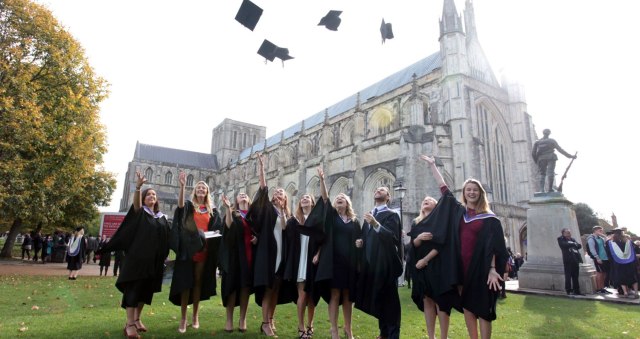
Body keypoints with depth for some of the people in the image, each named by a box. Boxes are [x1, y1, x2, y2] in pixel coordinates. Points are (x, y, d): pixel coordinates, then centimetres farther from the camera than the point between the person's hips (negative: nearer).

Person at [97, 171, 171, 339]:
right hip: (138, 256, -5)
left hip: (154, 259, 5)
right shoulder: (140, 213, 0)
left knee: (145, 290, 11)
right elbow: (136, 203, -23)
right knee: (133, 288, -7)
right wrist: (138, 186, -41)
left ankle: (137, 319, 22)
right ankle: (129, 323, -5)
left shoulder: (162, 217, 14)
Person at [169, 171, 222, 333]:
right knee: (185, 283, -3)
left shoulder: (212, 210, 13)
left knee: (198, 282, 9)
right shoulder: (189, 206, 5)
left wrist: (214, 234, -11)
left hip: (204, 250, 2)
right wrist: (182, 185, -33)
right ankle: (183, 319, 4)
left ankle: (195, 316, 19)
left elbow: (218, 229, 12)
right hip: (188, 249, -2)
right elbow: (180, 204, -19)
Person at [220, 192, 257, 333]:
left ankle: (242, 319, 11)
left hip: (249, 253, 2)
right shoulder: (231, 213, 8)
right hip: (234, 253, -2)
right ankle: (229, 319, 6)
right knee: (232, 284, -2)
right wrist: (227, 208, -23)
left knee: (246, 285, 3)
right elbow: (228, 226, -14)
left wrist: (257, 237, -7)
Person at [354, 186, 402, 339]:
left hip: (386, 263, -6)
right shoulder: (369, 215, 17)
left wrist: (376, 224, -31)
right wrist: (361, 242, -3)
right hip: (371, 263, 7)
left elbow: (393, 237, -20)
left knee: (389, 300, 1)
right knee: (377, 299, 15)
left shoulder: (392, 215, -4)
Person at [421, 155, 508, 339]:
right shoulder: (458, 210, 8)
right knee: (466, 307, 10)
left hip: (480, 267, -3)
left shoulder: (489, 218, 1)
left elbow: (494, 246, -3)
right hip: (460, 266, 3)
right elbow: (443, 187, 10)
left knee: (482, 309, 0)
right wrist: (432, 164, 11)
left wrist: (493, 269, -13)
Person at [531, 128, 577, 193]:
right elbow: (560, 150, 3)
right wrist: (570, 156, 7)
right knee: (550, 173, -8)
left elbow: (533, 153, 6)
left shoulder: (537, 142, 11)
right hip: (550, 158, -2)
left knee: (542, 174, 3)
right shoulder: (551, 141, 6)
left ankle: (541, 190, -9)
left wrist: (536, 161, 17)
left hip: (541, 159, 2)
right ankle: (550, 189, -19)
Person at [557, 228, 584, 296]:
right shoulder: (560, 239, 0)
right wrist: (573, 244, -4)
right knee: (568, 276, -4)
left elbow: (579, 245, 8)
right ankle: (569, 291, 1)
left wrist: (572, 244, -9)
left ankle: (576, 291, 15)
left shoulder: (572, 239, 20)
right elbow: (565, 245, -17)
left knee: (575, 277, 9)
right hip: (568, 260, -6)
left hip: (575, 260, 6)